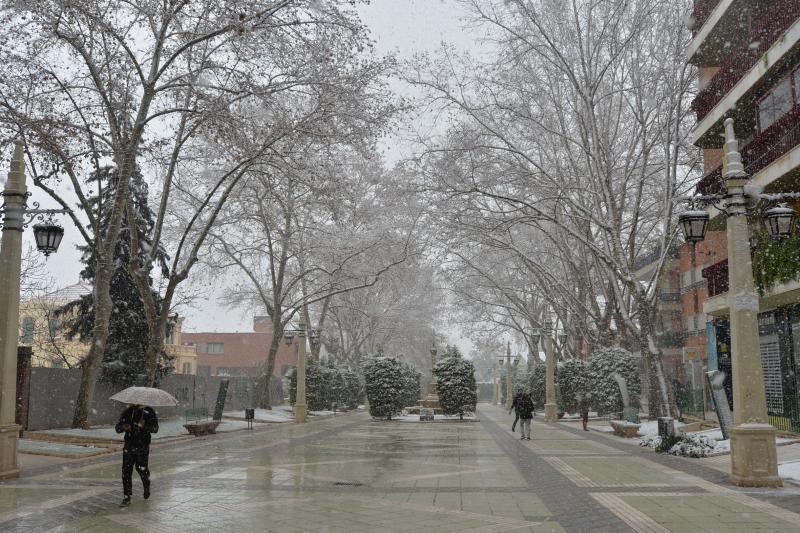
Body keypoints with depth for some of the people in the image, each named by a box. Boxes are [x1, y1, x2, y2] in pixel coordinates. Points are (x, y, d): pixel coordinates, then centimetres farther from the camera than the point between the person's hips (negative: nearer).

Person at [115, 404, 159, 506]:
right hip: (129, 446, 2)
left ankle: (147, 486, 28)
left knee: (142, 469, -4)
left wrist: (144, 426, -29)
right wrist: (123, 427, -18)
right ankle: (126, 497, 3)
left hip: (143, 447, -2)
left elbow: (155, 428, -8)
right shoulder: (128, 412, 7)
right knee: (126, 471, -4)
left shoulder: (149, 412, 0)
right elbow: (117, 428, 7)